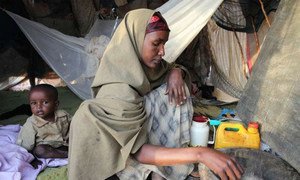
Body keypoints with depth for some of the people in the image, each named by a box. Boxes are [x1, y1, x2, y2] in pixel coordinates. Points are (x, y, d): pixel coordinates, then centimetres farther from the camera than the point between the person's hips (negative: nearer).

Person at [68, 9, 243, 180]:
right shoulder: (118, 92, -30)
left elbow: (174, 69, 9)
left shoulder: (144, 65, -8)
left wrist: (176, 73, -16)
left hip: (148, 132, 7)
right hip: (129, 161, -7)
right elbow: (137, 151, -30)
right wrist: (199, 153, -37)